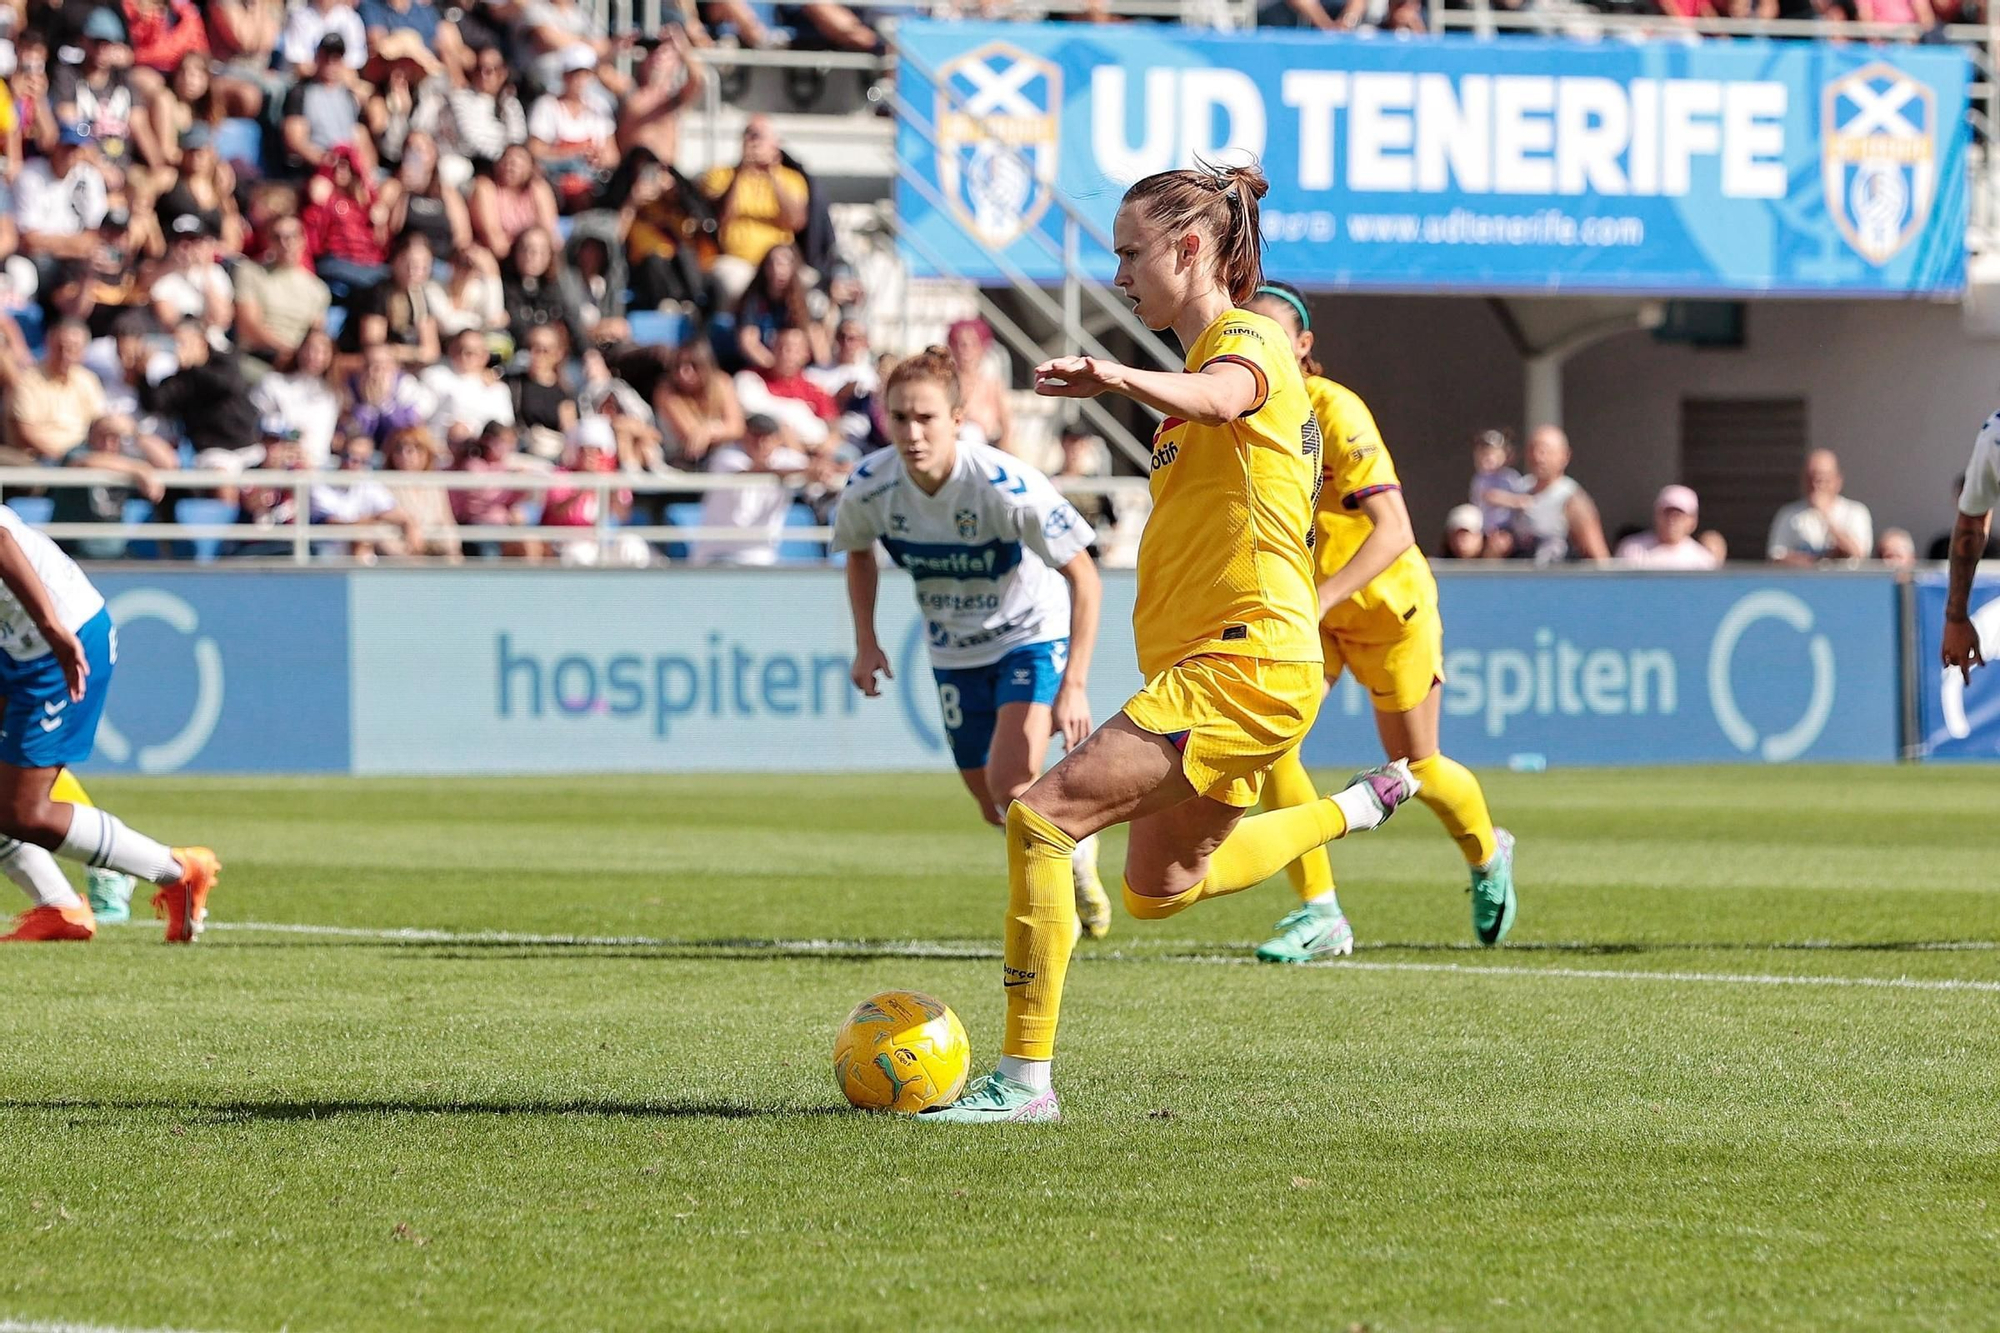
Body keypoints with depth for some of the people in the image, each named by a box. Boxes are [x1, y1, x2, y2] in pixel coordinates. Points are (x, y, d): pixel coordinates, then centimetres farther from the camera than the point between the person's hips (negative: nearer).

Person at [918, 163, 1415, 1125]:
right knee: (1159, 890, 28)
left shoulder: (1245, 338, -11)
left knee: (1042, 817, -22)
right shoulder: (1209, 352, 21)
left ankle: (1024, 1077, -21)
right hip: (1212, 662, 10)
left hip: (1244, 662, -10)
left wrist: (1114, 379, -57)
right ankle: (1361, 808, 45)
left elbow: (1216, 397, -37)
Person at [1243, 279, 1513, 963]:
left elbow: (1393, 531, -34)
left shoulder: (1335, 413, -27)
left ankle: (1488, 855, 42)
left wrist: (1321, 597, -43)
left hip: (1387, 602, -5)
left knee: (1416, 765, 9)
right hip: (1303, 607, 5)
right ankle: (1320, 915, -10)